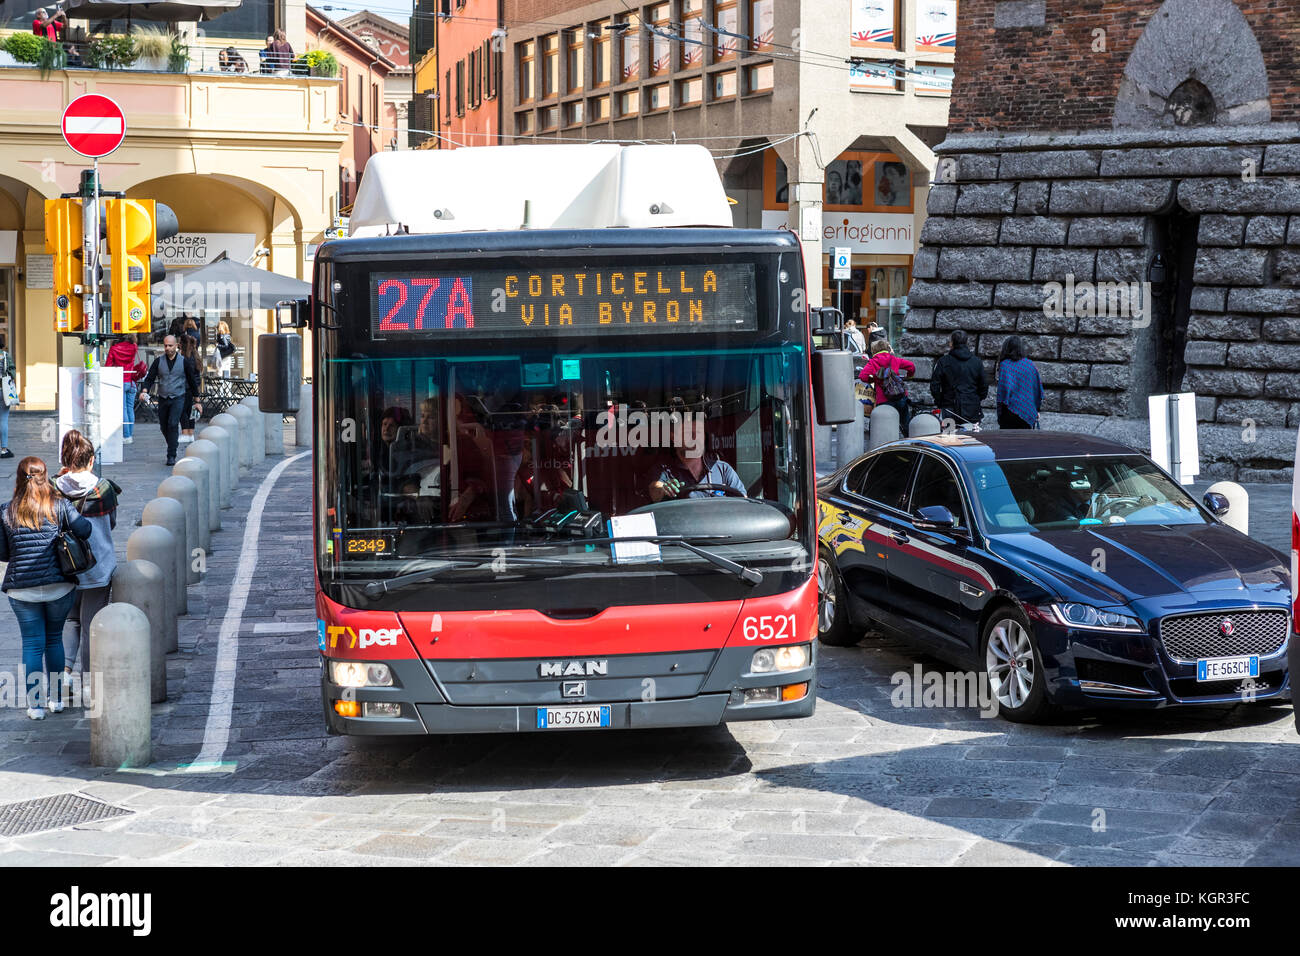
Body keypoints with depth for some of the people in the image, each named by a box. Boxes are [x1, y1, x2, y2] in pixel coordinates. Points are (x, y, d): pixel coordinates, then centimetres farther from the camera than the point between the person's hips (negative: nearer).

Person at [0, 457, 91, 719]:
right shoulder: (59, 505, -3)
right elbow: (84, 529, -13)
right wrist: (69, 540, 9)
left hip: (22, 589, 0)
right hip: (58, 586, 0)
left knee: (32, 644, 6)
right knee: (54, 639, 17)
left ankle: (35, 705, 5)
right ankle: (57, 699, 21)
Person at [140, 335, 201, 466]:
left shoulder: (184, 361, -1)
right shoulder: (158, 361, 3)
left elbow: (192, 380, 7)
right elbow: (150, 378, 2)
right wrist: (145, 390, -19)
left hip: (178, 398, -3)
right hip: (163, 398, 3)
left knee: (173, 424, -18)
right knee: (164, 427, 9)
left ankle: (171, 456, -17)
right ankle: (172, 447, 36)